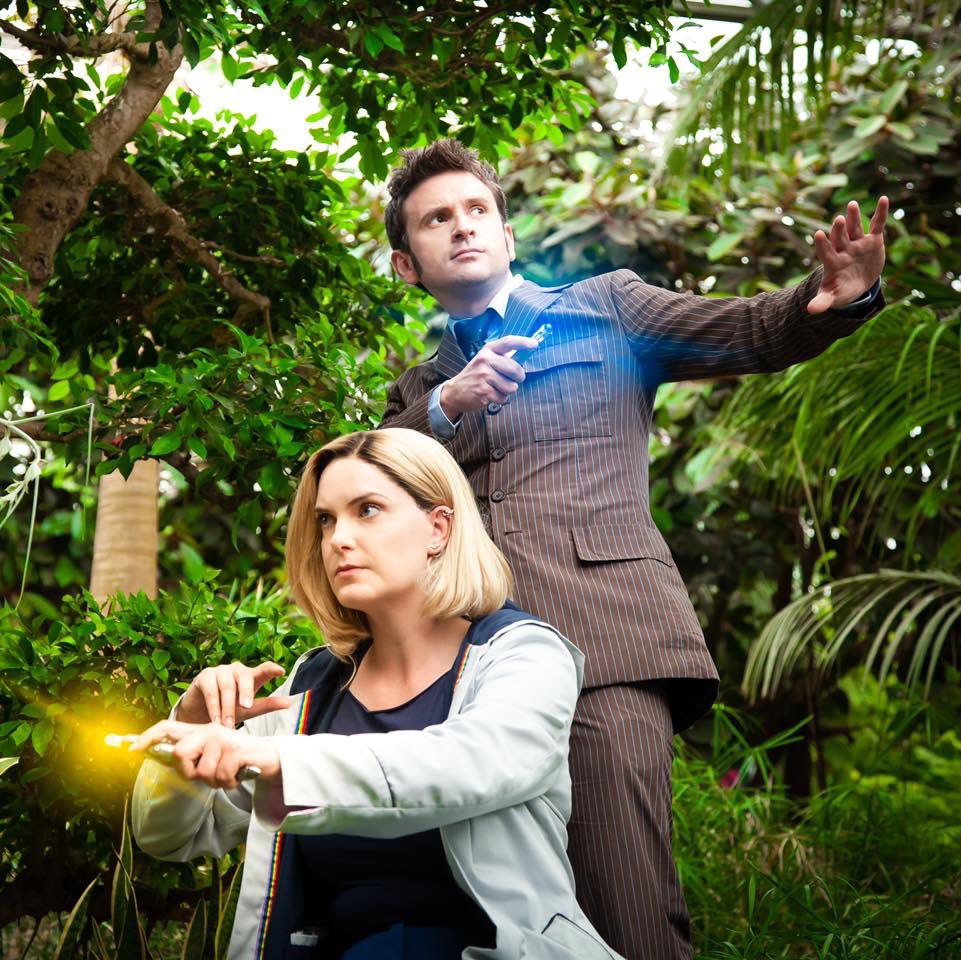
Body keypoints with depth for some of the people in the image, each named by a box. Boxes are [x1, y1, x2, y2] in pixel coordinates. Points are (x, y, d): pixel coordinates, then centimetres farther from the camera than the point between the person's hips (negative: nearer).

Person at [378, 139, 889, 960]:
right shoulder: (418, 394, 25)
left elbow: (752, 332, 7)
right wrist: (448, 405, -7)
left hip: (604, 644, -3)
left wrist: (838, 298, -15)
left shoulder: (606, 307, 18)